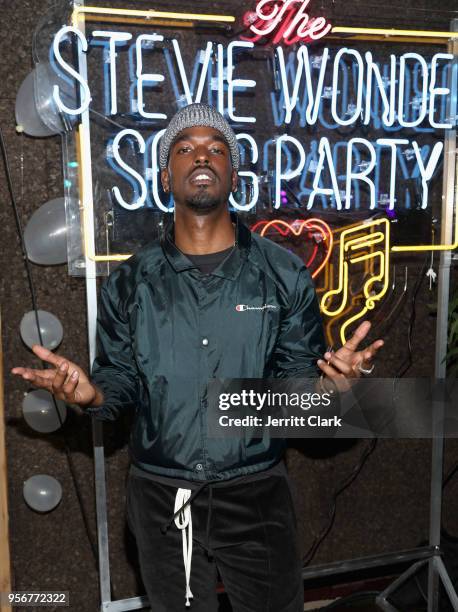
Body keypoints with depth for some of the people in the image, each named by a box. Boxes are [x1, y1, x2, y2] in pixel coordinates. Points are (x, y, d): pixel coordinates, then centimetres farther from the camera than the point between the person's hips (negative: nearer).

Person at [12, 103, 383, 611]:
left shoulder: (284, 274, -5)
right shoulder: (129, 283, -3)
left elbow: (296, 378, -1)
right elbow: (122, 382, 3)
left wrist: (330, 377, -22)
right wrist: (92, 393, -18)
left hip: (256, 493, 0)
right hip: (160, 497, 1)